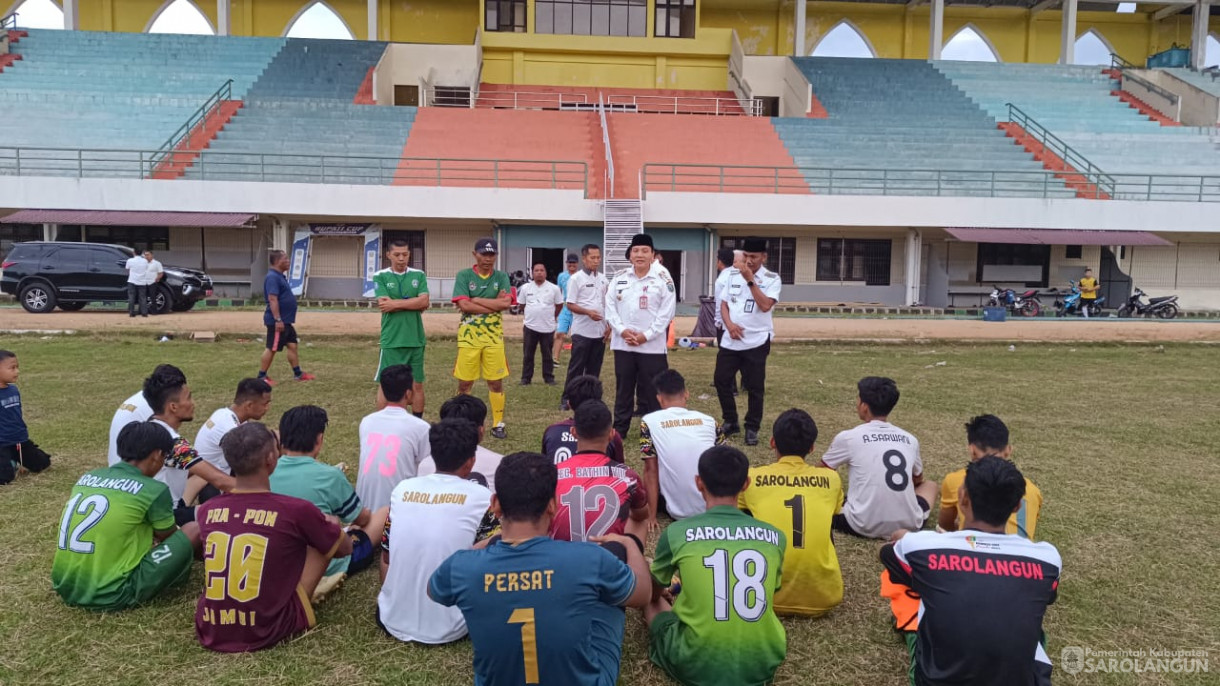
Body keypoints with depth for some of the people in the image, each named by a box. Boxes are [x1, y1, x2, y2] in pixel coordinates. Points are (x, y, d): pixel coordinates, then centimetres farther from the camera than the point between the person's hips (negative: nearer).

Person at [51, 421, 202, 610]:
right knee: (193, 530, 2)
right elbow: (168, 538, 10)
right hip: (112, 595, -8)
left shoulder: (87, 477, 8)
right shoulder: (154, 490, -10)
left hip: (66, 588, 8)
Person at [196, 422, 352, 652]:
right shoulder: (297, 510, -14)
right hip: (268, 631, -5)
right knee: (324, 538, 7)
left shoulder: (207, 510, -2)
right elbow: (345, 548, 6)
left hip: (210, 632, 5)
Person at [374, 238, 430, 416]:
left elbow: (424, 301, -8)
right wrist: (414, 304, -9)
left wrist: (395, 304, -12)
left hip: (416, 339, 2)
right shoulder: (380, 277, 0)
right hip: (391, 341, -2)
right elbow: (384, 305, -13)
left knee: (417, 385, 9)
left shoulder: (419, 275, 6)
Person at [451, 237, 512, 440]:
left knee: (496, 382, 6)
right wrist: (495, 304, -12)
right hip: (468, 337, -1)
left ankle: (498, 424, 17)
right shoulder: (463, 276, -1)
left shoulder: (501, 277, 4)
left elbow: (506, 302, -12)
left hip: (494, 337, 1)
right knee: (464, 383, 6)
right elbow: (464, 305, -14)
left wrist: (476, 300, -11)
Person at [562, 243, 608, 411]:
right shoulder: (576, 278, -5)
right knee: (576, 367, -1)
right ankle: (567, 398, 7)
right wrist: (588, 312, -22)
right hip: (582, 331, -5)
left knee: (594, 368, 9)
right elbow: (570, 304, -9)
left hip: (600, 331, 5)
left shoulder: (603, 279, 11)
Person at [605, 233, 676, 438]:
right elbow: (610, 306, 5)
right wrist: (621, 330, -9)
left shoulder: (663, 278, -3)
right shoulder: (619, 277, 6)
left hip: (652, 346, -3)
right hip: (622, 344, 3)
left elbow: (666, 311, -7)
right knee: (623, 389, 12)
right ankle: (619, 429, 23)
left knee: (651, 391, 3)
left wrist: (647, 335, -13)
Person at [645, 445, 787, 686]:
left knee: (652, 602, 24)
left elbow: (653, 593, 15)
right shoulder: (775, 536, 1)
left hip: (694, 665, -3)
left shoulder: (677, 532, -6)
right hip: (761, 664, 3)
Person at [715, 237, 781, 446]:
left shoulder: (771, 279, -7)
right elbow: (724, 304, 10)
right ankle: (730, 422, 24)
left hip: (756, 342, -4)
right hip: (729, 340, 4)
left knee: (755, 388, 3)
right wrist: (729, 324, -8)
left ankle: (752, 428, 17)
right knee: (721, 380, 7)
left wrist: (750, 280, -21)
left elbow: (765, 305, -21)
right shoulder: (733, 275, 7)